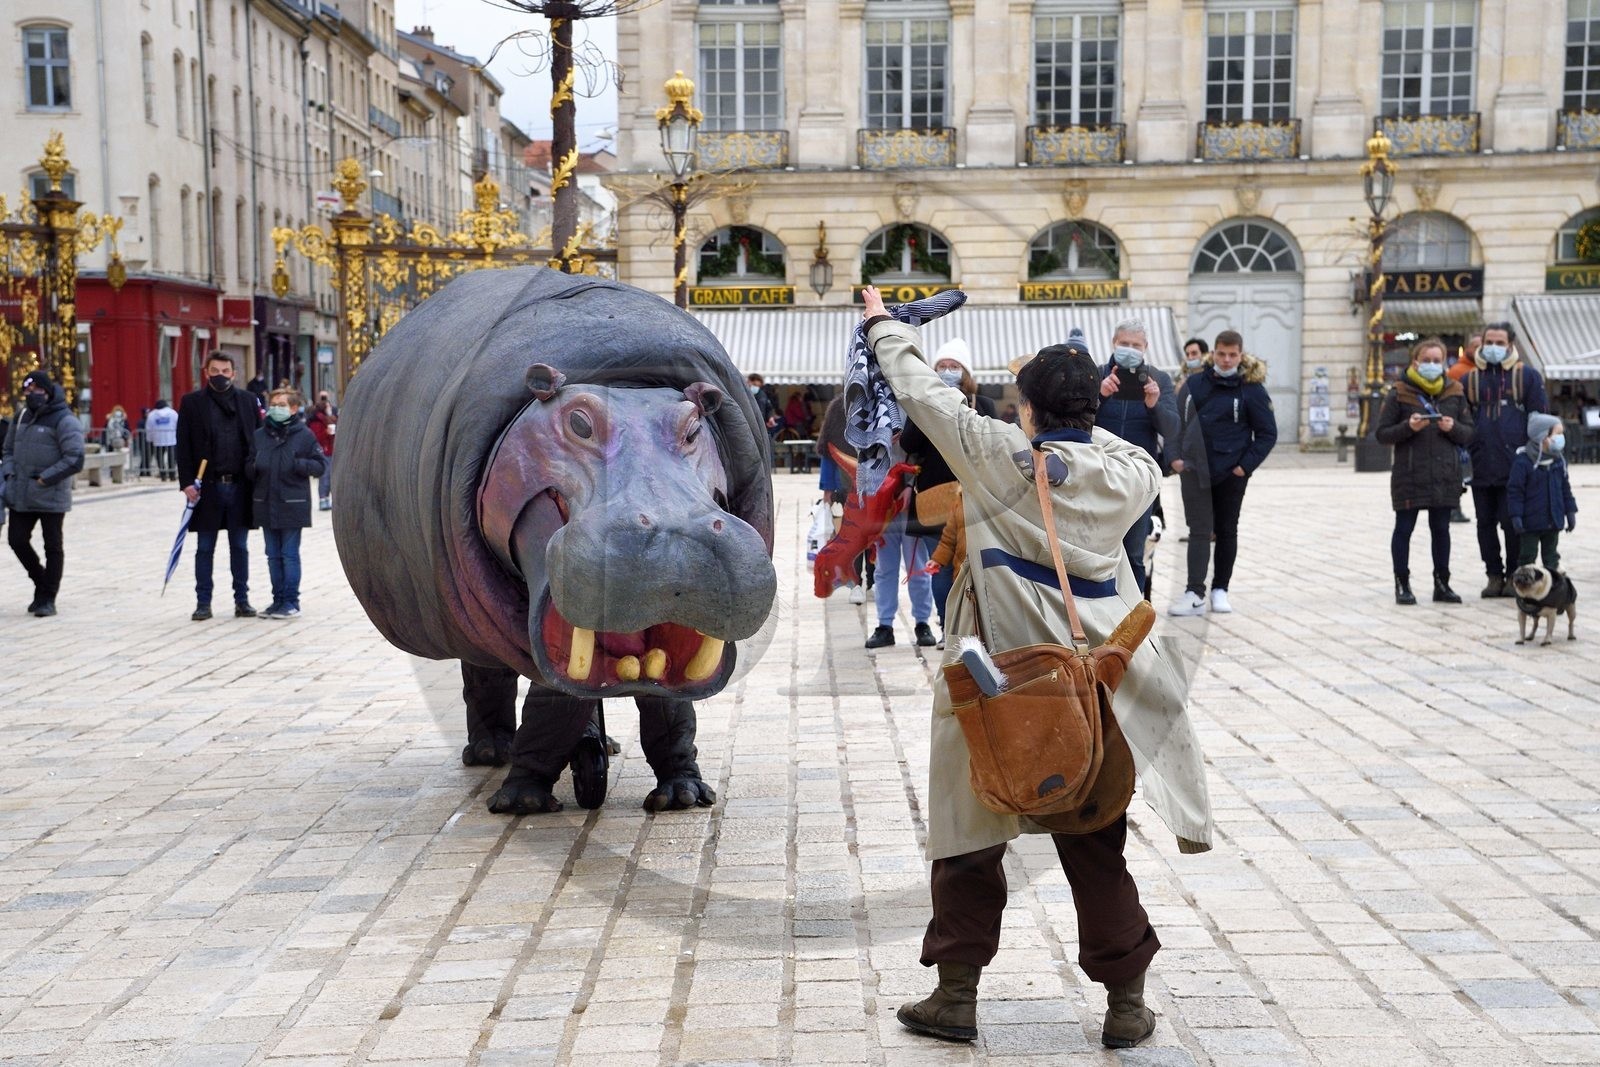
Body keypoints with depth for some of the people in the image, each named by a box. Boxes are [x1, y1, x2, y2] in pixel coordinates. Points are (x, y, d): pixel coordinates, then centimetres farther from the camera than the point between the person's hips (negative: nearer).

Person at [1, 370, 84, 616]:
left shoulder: (64, 421, -11)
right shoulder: (22, 418, 11)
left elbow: (74, 460, -17)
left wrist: (44, 479, -18)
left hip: (51, 497, -6)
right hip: (21, 496, 6)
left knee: (53, 547, 3)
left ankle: (48, 598, 12)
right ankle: (41, 582, 28)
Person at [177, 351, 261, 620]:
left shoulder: (248, 400, 8)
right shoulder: (191, 403, 2)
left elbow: (258, 440, 8)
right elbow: (184, 446, 0)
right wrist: (187, 482, -9)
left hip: (239, 485, 1)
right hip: (207, 487, -1)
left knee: (240, 547, 8)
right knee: (204, 548, 6)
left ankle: (242, 600, 15)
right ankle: (203, 602, 12)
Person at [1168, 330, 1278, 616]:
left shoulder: (1251, 389, -3)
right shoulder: (1193, 384, 5)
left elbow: (1268, 433, -2)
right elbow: (1178, 421, 12)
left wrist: (1246, 466, -10)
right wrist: (1175, 455, 0)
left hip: (1231, 474, -1)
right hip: (1194, 471, 1)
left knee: (1226, 531, 10)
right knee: (1199, 531, -5)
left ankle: (1220, 590, 20)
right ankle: (1195, 594, -9)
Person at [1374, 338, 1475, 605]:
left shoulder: (1455, 393, 8)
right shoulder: (1399, 394, -2)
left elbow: (1469, 433, 10)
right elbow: (1382, 433, -3)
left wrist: (1453, 428, -11)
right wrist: (1408, 427, -19)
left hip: (1445, 476, 3)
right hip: (1409, 475, -3)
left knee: (1441, 529, 9)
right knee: (1404, 528, 2)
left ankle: (1442, 584, 17)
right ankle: (1402, 585, 10)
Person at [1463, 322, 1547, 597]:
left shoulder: (1527, 376, 3)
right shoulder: (1470, 380, 10)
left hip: (1514, 468, -3)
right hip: (1480, 468, 3)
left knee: (1512, 523, 0)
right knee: (1486, 523, 7)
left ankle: (1515, 576, 12)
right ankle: (1494, 575, 17)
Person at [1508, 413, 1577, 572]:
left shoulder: (1558, 462, 4)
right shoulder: (1522, 462, -16)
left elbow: (1565, 488, 13)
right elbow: (1514, 491, -14)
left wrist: (1570, 511, 12)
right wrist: (1516, 516, -17)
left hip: (1554, 522, 6)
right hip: (1531, 522, -6)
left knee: (1551, 555, 15)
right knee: (1527, 554, 3)